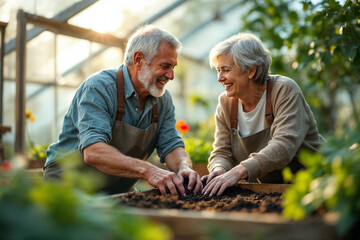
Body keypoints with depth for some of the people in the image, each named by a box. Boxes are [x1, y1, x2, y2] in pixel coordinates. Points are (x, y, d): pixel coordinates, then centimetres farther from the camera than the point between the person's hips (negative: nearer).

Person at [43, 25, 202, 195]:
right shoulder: (99, 87, -19)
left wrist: (184, 168, -23)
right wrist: (147, 170, -43)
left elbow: (171, 146, 0)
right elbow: (93, 152, -31)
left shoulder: (163, 100, 3)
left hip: (120, 193, 7)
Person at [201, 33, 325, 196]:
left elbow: (284, 145, -29)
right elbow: (222, 152, -1)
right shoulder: (226, 103, 1)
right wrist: (220, 170, -26)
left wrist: (239, 171, -41)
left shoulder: (284, 91, -15)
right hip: (268, 189, 5)